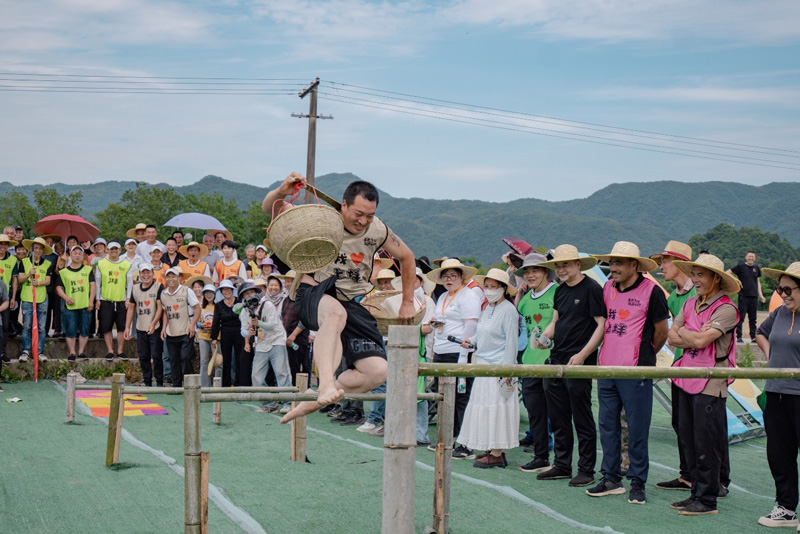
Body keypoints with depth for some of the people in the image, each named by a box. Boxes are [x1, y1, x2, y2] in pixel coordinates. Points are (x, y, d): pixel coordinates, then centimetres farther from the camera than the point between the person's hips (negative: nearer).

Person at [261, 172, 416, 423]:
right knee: (336, 311, -42)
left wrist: (407, 302, 14)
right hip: (314, 297, -4)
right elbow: (269, 209, -11)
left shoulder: (378, 230, -4)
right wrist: (281, 192, -33)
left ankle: (314, 401, 0)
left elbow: (406, 257, 14)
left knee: (377, 371, -12)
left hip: (354, 305, 4)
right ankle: (326, 383, -49)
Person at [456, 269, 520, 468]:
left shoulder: (508, 310, -10)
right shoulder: (487, 309, 16)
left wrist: (506, 369, -19)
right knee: (484, 406, 10)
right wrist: (471, 341, 6)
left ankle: (497, 454, -2)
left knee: (496, 406, -7)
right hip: (483, 364, 9)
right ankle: (492, 450, 17)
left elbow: (511, 342, -14)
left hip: (498, 366, -9)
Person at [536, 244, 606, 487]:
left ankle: (586, 470, 7)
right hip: (555, 361, 8)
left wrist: (583, 354, -19)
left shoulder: (592, 289, -9)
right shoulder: (560, 291, 15)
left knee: (582, 419, -1)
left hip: (579, 363, -8)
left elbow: (602, 325, -13)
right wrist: (545, 336, 1)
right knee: (558, 418, 13)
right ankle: (561, 465, 23)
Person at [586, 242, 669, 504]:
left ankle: (638, 482, 12)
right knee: (607, 425, 11)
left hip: (636, 372, -6)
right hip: (607, 368, 6)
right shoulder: (607, 288, 9)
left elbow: (661, 331, -1)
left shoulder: (651, 291, -9)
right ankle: (611, 479, 22)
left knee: (637, 429, 1)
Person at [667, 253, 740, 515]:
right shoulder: (690, 304, 12)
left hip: (710, 384, -8)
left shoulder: (726, 309, -12)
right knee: (688, 439, 12)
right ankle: (697, 492, 24)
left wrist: (684, 332, -3)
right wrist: (695, 338, -11)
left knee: (706, 443, -2)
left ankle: (707, 499, 7)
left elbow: (701, 340, -21)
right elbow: (672, 337, 6)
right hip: (687, 380, 8)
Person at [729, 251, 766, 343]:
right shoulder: (740, 266, 0)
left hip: (754, 297, 5)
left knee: (753, 318, 8)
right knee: (741, 318, -4)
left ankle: (753, 337, 14)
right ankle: (738, 337, 0)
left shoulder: (756, 268, 13)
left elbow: (758, 282, 18)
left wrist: (760, 295, 12)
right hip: (743, 296, -5)